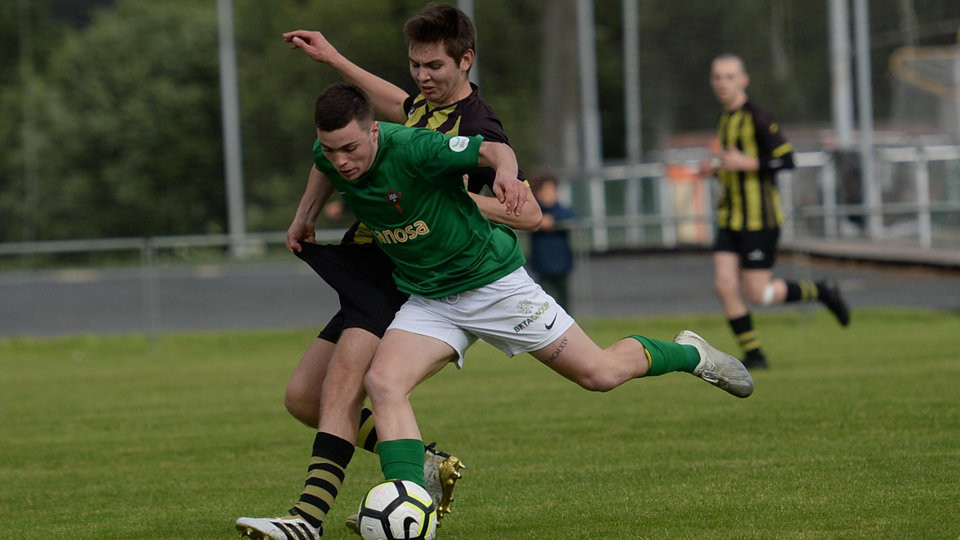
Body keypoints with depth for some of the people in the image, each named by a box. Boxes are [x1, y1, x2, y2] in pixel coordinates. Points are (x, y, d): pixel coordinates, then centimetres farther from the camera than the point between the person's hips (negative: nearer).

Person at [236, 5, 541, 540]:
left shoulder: (479, 130, -12)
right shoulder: (429, 105, 14)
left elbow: (529, 215, -21)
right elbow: (400, 105, 41)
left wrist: (455, 197, -33)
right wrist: (335, 59, 42)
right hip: (370, 271, 10)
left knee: (343, 377, -29)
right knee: (303, 397, 6)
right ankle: (429, 466, 12)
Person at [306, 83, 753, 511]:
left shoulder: (412, 148, -29)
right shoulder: (332, 155, -10)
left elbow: (494, 150, -19)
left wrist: (506, 172, -40)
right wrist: (307, 212, 9)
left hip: (491, 280, -5)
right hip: (427, 299, 5)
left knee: (599, 374, 1)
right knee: (382, 383, -21)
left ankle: (690, 354, 31)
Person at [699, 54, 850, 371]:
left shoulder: (756, 117, -12)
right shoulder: (725, 119, 14)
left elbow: (786, 159, -15)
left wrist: (746, 163, -23)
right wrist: (716, 169, 8)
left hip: (760, 217, -8)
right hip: (730, 218, 8)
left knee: (757, 293, -7)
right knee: (725, 285, -5)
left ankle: (821, 293, 15)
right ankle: (753, 355, 4)